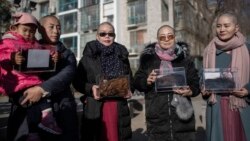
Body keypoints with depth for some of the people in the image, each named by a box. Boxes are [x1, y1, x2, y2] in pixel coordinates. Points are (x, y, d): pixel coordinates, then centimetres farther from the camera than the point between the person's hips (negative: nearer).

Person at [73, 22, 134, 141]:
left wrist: (129, 89, -4)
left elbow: (130, 79, 15)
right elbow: (77, 81, 0)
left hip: (119, 107, 3)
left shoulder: (122, 55, 10)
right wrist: (91, 88, -17)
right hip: (95, 107, -2)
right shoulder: (88, 55, 1)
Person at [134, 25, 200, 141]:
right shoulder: (148, 57, 4)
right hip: (157, 114, -1)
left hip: (181, 109, 1)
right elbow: (137, 81, 6)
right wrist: (147, 81, -15)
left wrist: (191, 91, -12)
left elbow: (195, 81, 8)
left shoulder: (184, 57, 6)